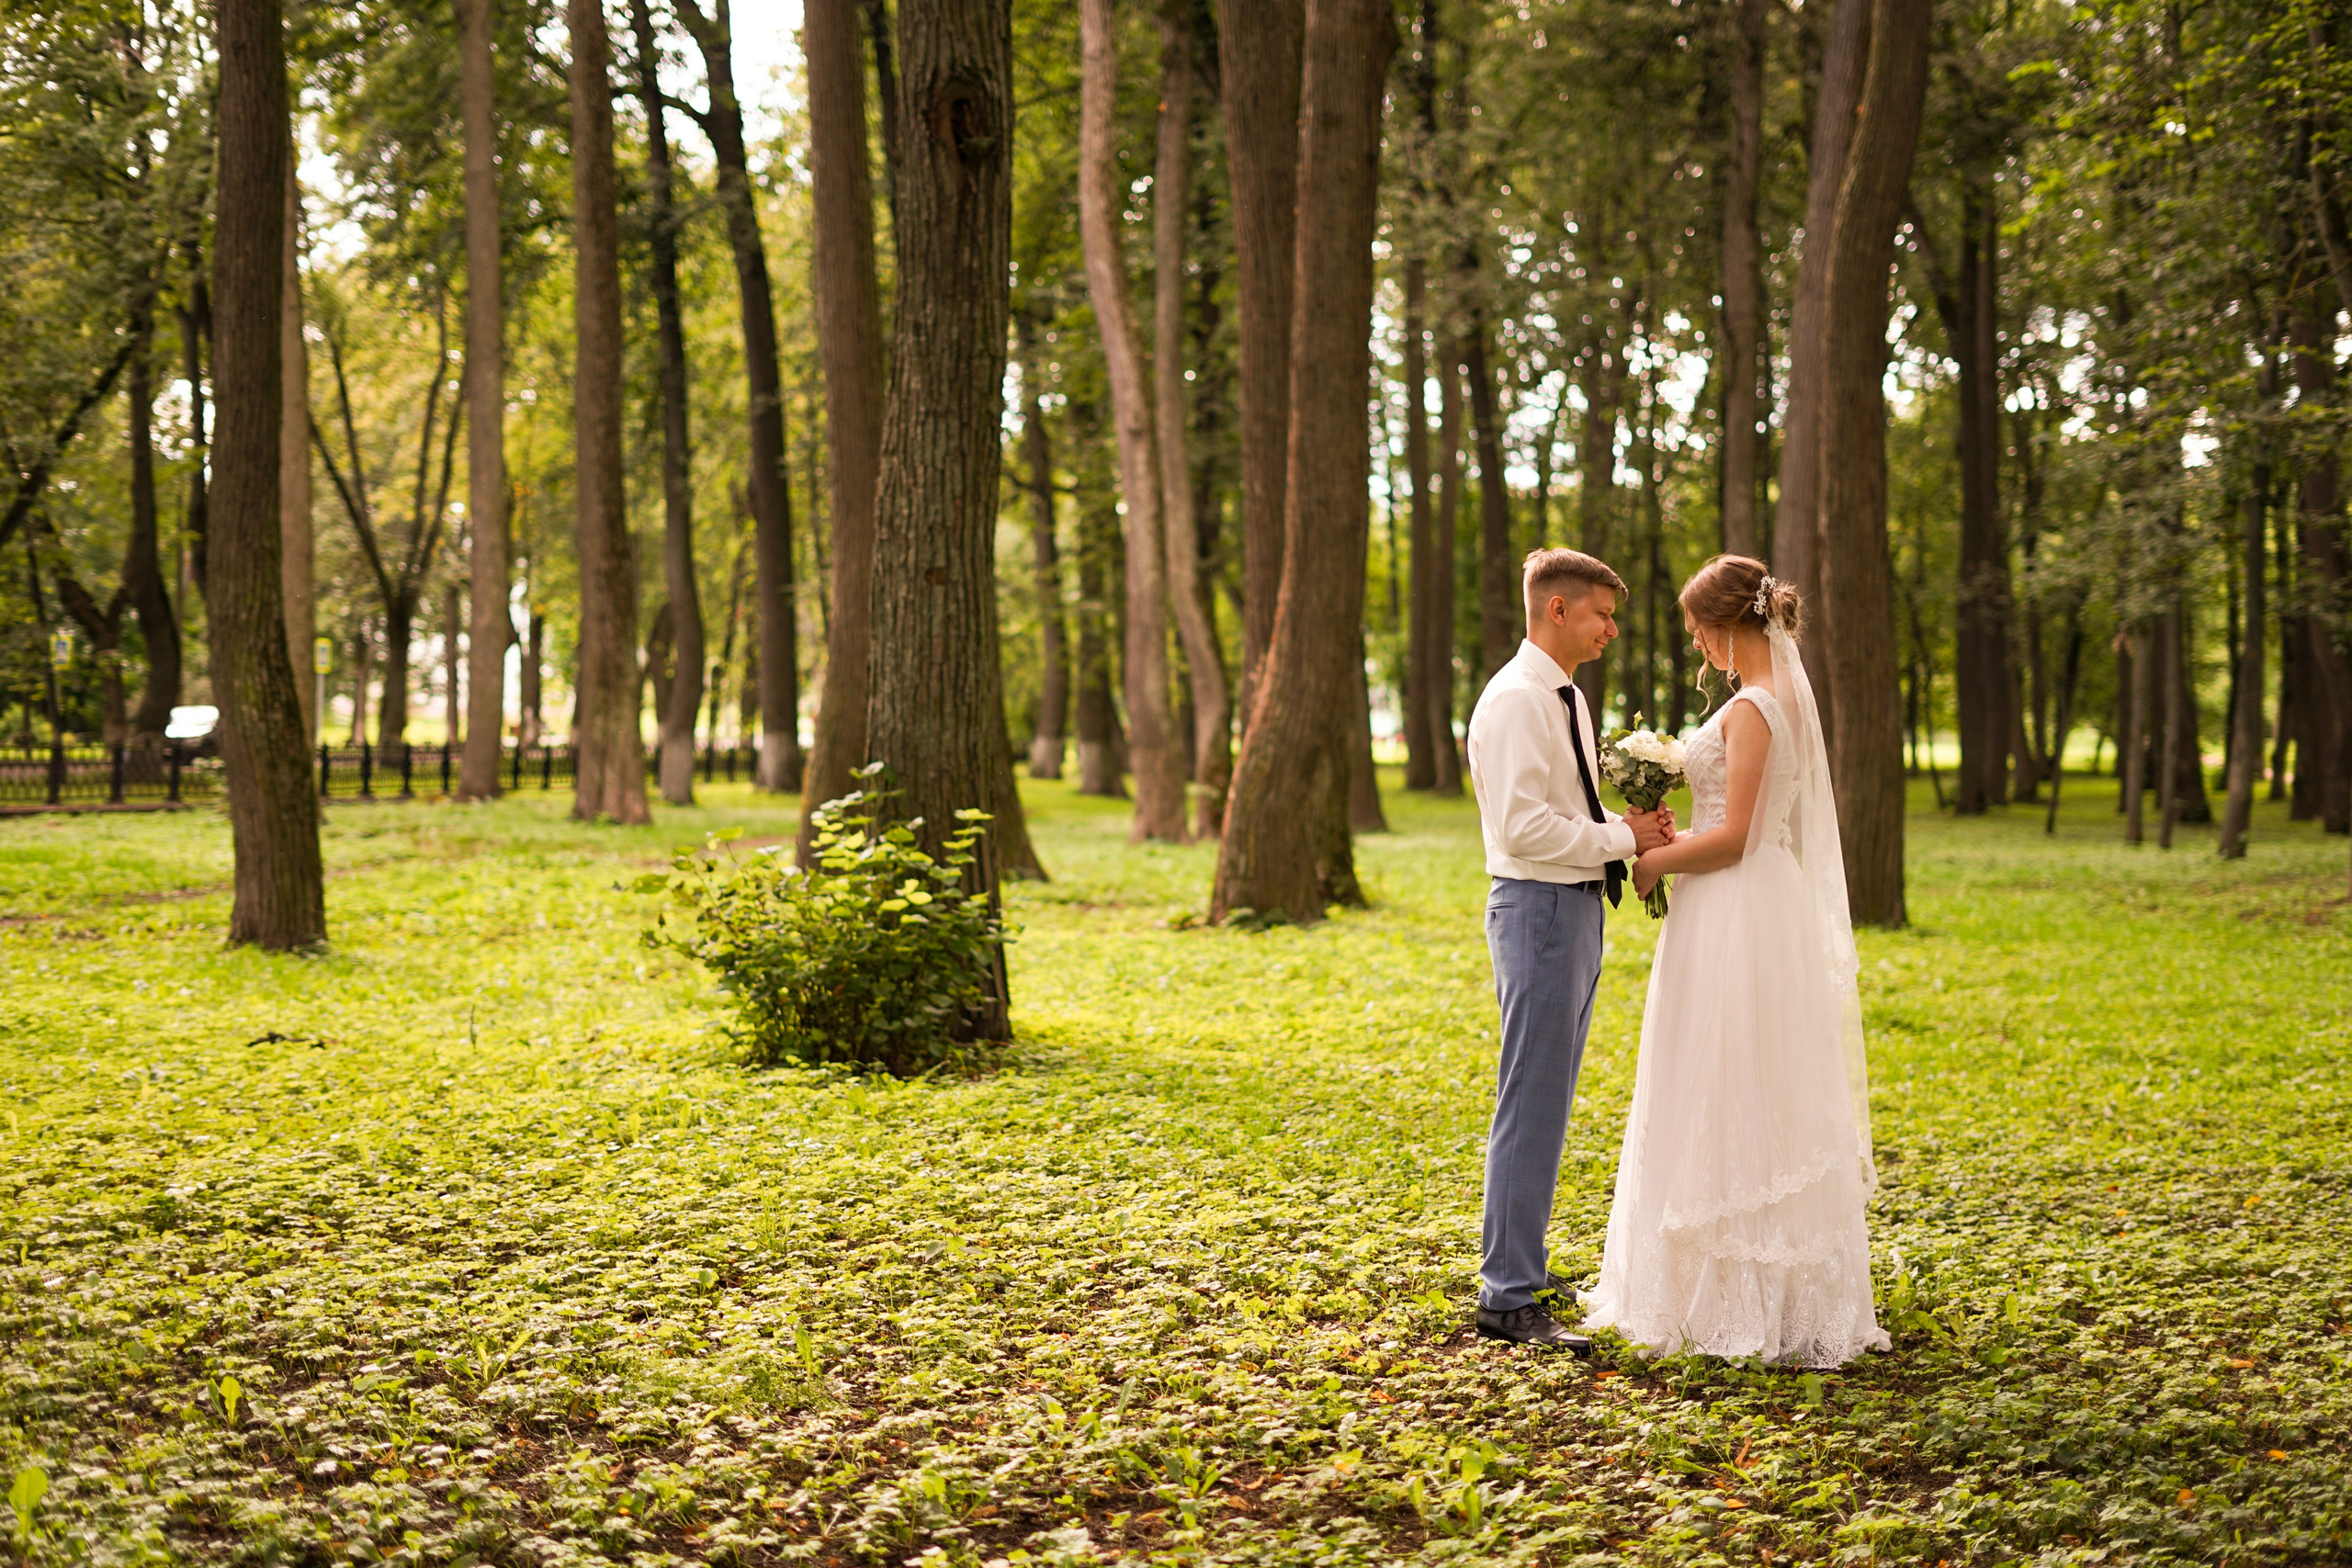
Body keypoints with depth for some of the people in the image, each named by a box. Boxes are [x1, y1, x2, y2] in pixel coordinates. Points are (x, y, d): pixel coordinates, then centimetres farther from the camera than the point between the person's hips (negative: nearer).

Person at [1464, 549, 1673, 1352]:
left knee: (1548, 1105, 16)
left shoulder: (1565, 698, 16)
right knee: (1532, 1108, -8)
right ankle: (1510, 1299, -4)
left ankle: (1520, 1267, 26)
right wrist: (1623, 837, -15)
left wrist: (1632, 828, 4)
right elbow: (1524, 827, -24)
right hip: (1540, 910, -10)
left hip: (1576, 906, 10)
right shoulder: (1516, 700, -16)